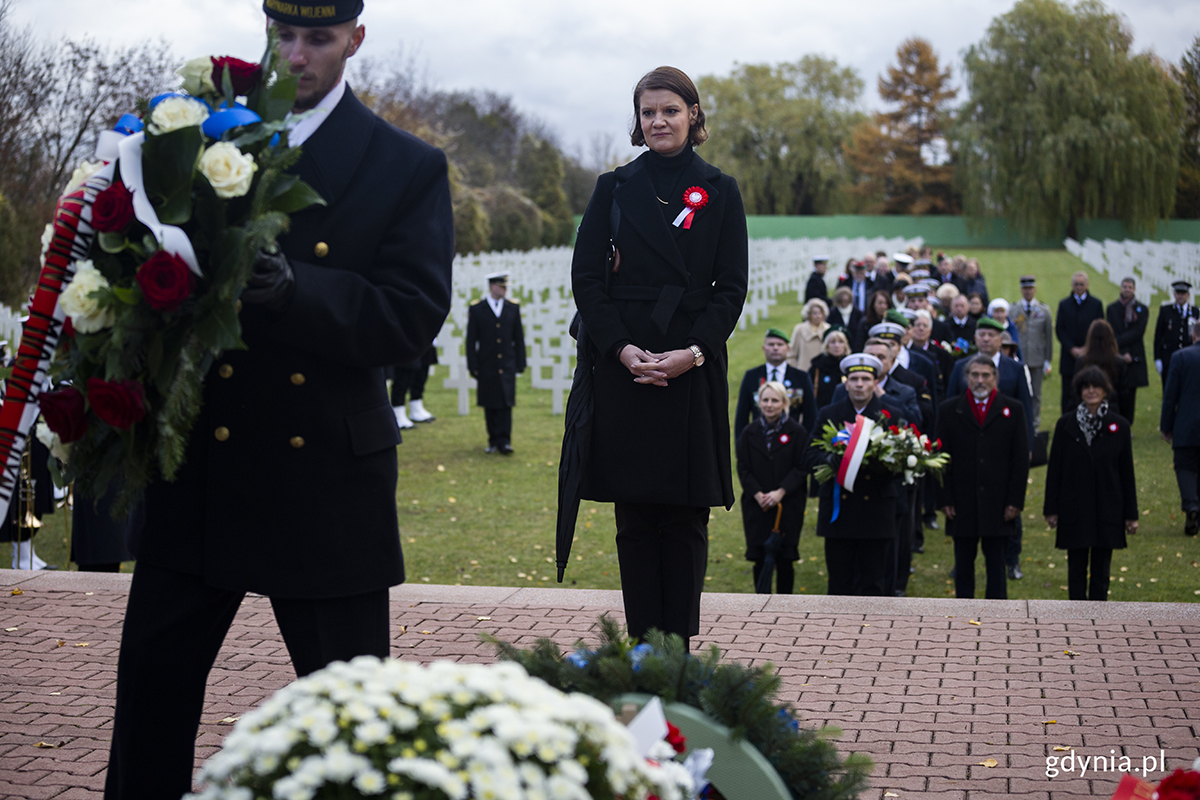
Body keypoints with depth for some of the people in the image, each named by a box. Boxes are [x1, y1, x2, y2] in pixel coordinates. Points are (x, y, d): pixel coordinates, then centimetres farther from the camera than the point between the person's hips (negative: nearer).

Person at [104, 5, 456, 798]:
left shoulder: (410, 167, 0)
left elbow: (414, 315, -10)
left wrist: (292, 291, -24)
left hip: (328, 476, -2)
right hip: (199, 464, 3)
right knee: (154, 673, 10)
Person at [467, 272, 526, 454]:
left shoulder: (513, 308, 7)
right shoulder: (476, 309, 1)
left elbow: (519, 338, 10)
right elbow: (471, 341, 1)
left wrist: (520, 364, 5)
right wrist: (473, 367, -3)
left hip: (507, 367, 1)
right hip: (487, 368, -1)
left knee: (506, 405, -7)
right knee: (490, 407, 5)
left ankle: (504, 441, -8)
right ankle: (493, 441, 14)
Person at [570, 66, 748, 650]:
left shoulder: (719, 192, 7)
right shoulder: (614, 189, 9)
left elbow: (732, 287, 2)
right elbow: (586, 277, 3)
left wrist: (693, 353, -12)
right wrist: (622, 350, -10)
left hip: (694, 371, -1)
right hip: (623, 367, 1)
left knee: (685, 514, 1)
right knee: (634, 515, 2)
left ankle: (679, 647, 6)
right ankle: (643, 646, 8)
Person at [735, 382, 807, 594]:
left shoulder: (797, 432, 1)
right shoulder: (749, 433, 9)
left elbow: (801, 468, -3)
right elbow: (743, 469, 5)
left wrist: (780, 492, -15)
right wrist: (757, 494, -10)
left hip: (788, 505, -2)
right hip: (756, 505, 2)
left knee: (784, 560, -1)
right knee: (760, 559, 1)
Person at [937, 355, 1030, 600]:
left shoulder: (1013, 410, 5)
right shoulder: (949, 410, 5)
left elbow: (1021, 459, 3)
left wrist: (1015, 501, -4)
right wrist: (945, 500, -4)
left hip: (998, 502, -1)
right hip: (962, 503, 1)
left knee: (996, 560, 4)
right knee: (964, 560, 7)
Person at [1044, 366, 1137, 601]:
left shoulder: (1119, 425, 1)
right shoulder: (1066, 424, 0)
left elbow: (1127, 472, 3)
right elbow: (1054, 469, 2)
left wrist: (1131, 513, 2)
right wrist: (1051, 509, -1)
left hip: (1107, 509, 0)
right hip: (1074, 509, 0)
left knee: (1101, 572, 6)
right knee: (1076, 570, 5)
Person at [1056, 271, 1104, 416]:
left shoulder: (1096, 304, 6)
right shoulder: (1064, 304, 8)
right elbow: (1059, 329, 3)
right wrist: (1072, 349, -8)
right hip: (1070, 356, 1)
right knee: (1068, 394, -1)